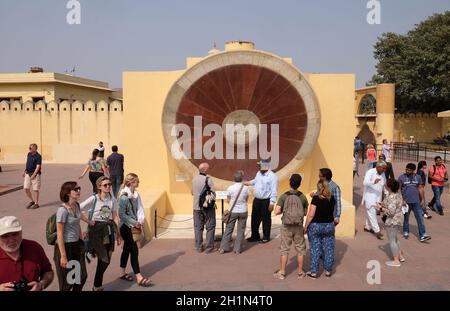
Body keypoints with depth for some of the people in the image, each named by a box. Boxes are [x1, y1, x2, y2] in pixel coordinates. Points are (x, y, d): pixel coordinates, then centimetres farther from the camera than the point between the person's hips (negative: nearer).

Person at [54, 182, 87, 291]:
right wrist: (63, 256, -21)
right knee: (67, 281, 5)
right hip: (66, 246, -8)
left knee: (82, 276, 14)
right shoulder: (63, 210, -20)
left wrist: (82, 243, 16)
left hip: (76, 245, 8)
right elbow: (59, 234, -20)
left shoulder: (77, 205, 3)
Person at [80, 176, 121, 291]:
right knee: (104, 260, -3)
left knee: (106, 259, 9)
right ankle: (97, 286, 19)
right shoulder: (93, 199, -12)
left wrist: (118, 234, 9)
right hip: (96, 230, -5)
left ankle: (98, 285, 29)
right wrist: (88, 221, -13)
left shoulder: (112, 199, 3)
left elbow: (115, 217, 8)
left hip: (109, 229, 5)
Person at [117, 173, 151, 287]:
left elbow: (140, 209, 4)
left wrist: (140, 221, -9)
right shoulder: (124, 197, -18)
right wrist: (134, 223, -16)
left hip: (134, 226, 8)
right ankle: (139, 277, -3)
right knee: (134, 250, -7)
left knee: (127, 249, 17)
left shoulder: (136, 195, 4)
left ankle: (123, 273, 30)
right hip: (126, 227, -8)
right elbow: (122, 214, -18)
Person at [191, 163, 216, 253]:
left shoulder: (194, 179, 1)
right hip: (208, 207, -4)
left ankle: (199, 247, 16)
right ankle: (209, 247, 9)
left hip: (197, 207, 4)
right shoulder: (208, 179, -14)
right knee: (210, 227, 7)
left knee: (198, 227, 12)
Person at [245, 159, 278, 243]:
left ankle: (266, 237, 19)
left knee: (266, 219, 5)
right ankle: (255, 236, 26)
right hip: (256, 200, 7)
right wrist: (249, 183, 40)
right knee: (255, 219, 12)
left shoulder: (272, 176, -16)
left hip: (266, 201, -7)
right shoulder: (259, 173, 8)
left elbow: (274, 191, -19)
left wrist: (272, 203, -21)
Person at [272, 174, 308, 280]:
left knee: (284, 249, 8)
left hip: (286, 227, -1)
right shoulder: (302, 197, -6)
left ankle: (282, 272, 14)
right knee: (300, 249, 14)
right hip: (299, 227, 1)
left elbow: (277, 212, -15)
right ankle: (300, 272, 21)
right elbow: (305, 213, 3)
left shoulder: (284, 196, -10)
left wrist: (283, 210, 4)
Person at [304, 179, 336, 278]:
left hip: (315, 226, -4)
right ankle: (328, 270, 20)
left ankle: (314, 272, 11)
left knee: (315, 249, 4)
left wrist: (305, 226, -6)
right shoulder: (332, 198, -1)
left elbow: (311, 215, -17)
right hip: (329, 225, 4)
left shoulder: (316, 198, -15)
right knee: (328, 248, 12)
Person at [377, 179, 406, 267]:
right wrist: (383, 205, 12)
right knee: (394, 238, 25)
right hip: (398, 219, 10)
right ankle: (401, 256, 34)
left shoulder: (391, 197, -27)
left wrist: (381, 208, -18)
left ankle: (396, 261, 11)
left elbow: (391, 212, -30)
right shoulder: (398, 194, 5)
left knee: (392, 240, 3)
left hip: (392, 221, -10)